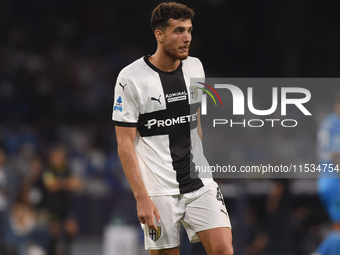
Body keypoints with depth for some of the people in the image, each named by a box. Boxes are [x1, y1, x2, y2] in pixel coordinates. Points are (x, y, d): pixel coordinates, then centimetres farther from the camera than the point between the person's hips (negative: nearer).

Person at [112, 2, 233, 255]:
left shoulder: (195, 67, 7)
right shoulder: (131, 78, -10)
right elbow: (125, 143, -10)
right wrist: (141, 197, -16)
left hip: (200, 184, 4)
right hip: (159, 191, -4)